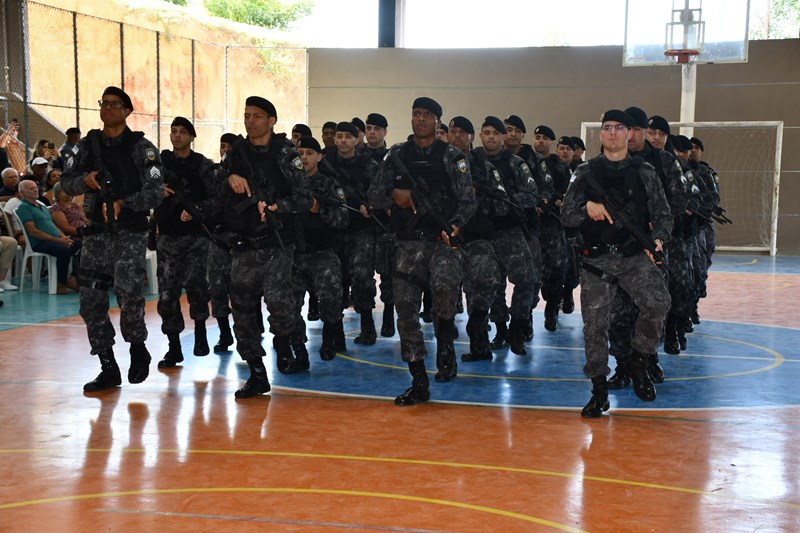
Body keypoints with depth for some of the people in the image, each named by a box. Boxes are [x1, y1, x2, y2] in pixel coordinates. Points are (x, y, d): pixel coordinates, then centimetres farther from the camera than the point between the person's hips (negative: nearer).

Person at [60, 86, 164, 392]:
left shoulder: (142, 148, 0)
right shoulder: (88, 145, 11)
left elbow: (156, 192, -5)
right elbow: (67, 182, 9)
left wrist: (124, 203, -19)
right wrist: (85, 180, -12)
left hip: (131, 231, -4)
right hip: (97, 231, 4)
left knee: (127, 289, -23)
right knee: (91, 301, 2)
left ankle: (137, 346, 3)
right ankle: (108, 369, 12)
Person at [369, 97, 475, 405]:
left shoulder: (452, 157, 4)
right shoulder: (397, 155, 11)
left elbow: (467, 200, 1)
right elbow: (374, 196, 11)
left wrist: (455, 225, -17)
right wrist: (394, 194, -10)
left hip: (442, 240, -3)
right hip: (408, 243, 3)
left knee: (445, 287, -31)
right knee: (405, 307, -1)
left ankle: (445, 343, 1)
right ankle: (419, 383, 9)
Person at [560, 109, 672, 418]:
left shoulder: (644, 173, 9)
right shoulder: (586, 173, 9)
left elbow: (663, 214, 8)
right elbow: (565, 216, 5)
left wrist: (658, 239, -12)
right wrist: (586, 208, -15)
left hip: (635, 256, 0)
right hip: (597, 259, 1)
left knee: (658, 303, -24)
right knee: (594, 323, -1)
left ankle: (638, 361, 0)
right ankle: (599, 390, 13)